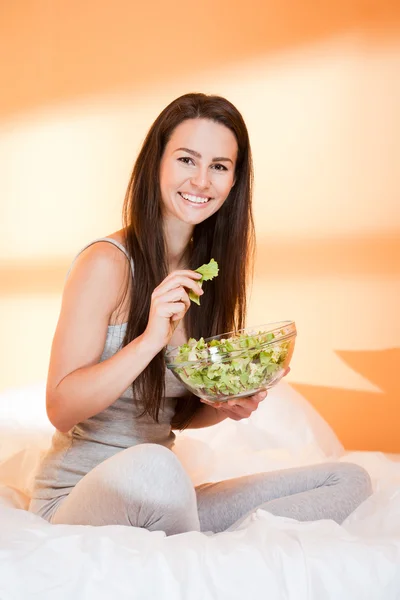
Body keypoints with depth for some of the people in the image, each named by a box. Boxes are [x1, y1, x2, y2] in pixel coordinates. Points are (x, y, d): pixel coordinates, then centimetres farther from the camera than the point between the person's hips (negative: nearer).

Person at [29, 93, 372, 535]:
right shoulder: (106, 262, -13)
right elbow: (61, 408, -16)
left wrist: (228, 406, -9)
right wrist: (151, 339, -27)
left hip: (161, 502, 7)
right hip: (76, 497, -6)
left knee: (349, 481, -1)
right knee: (150, 466, -42)